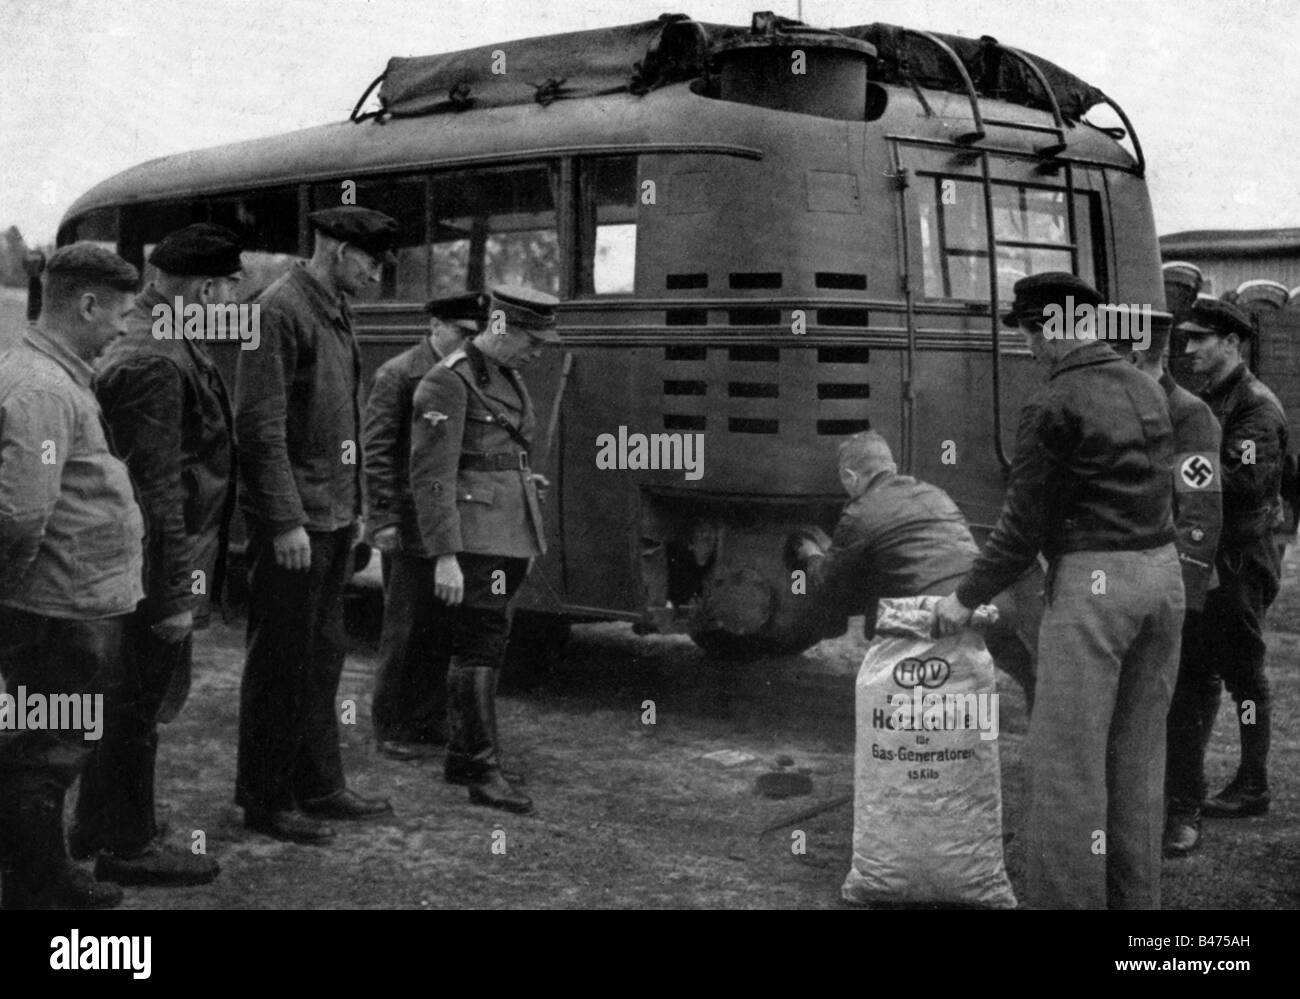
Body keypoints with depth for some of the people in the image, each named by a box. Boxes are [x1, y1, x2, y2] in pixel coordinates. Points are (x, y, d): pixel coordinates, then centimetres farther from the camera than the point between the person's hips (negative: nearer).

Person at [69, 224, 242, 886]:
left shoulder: (166, 342, 11)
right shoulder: (153, 361, -22)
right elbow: (156, 489, -24)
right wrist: (172, 593, -21)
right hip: (160, 566, -10)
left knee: (125, 699, 20)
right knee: (138, 703, 3)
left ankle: (95, 826, 33)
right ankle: (128, 847, 16)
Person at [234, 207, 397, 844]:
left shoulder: (336, 312, 14)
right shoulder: (279, 310, -14)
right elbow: (259, 426, -19)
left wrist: (355, 506, 18)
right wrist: (285, 521, -21)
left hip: (333, 516, 9)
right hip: (292, 522, -9)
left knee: (322, 655, 15)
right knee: (281, 661, 0)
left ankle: (319, 785, 26)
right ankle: (265, 801, 11)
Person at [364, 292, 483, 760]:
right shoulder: (397, 375, -6)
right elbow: (377, 452, -10)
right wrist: (383, 520, -15)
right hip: (411, 524, -6)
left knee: (443, 628, 10)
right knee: (406, 627, 1)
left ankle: (431, 722, 21)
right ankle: (391, 729, 12)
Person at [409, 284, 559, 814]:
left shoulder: (508, 379, 16)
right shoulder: (448, 382, -12)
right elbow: (431, 475, -17)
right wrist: (445, 556, -21)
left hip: (510, 533, 9)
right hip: (473, 536, -9)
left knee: (484, 645, 14)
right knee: (481, 644, -8)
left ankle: (461, 756, 24)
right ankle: (484, 771, -4)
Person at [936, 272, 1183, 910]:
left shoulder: (1052, 407, -11)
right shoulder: (1147, 390, 12)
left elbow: (1022, 527, -9)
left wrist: (967, 598, 3)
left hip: (1094, 580, -8)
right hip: (1162, 570, 8)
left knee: (1067, 759, -1)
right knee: (1138, 754, 15)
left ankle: (1067, 897, 1)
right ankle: (1135, 895, 22)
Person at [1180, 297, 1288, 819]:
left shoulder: (1256, 405, -14)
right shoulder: (1207, 399, 13)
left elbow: (1248, 484, -25)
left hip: (1242, 559, -9)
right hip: (1206, 555, 9)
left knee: (1243, 672, 0)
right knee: (1198, 667, 14)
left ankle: (1253, 788, 9)